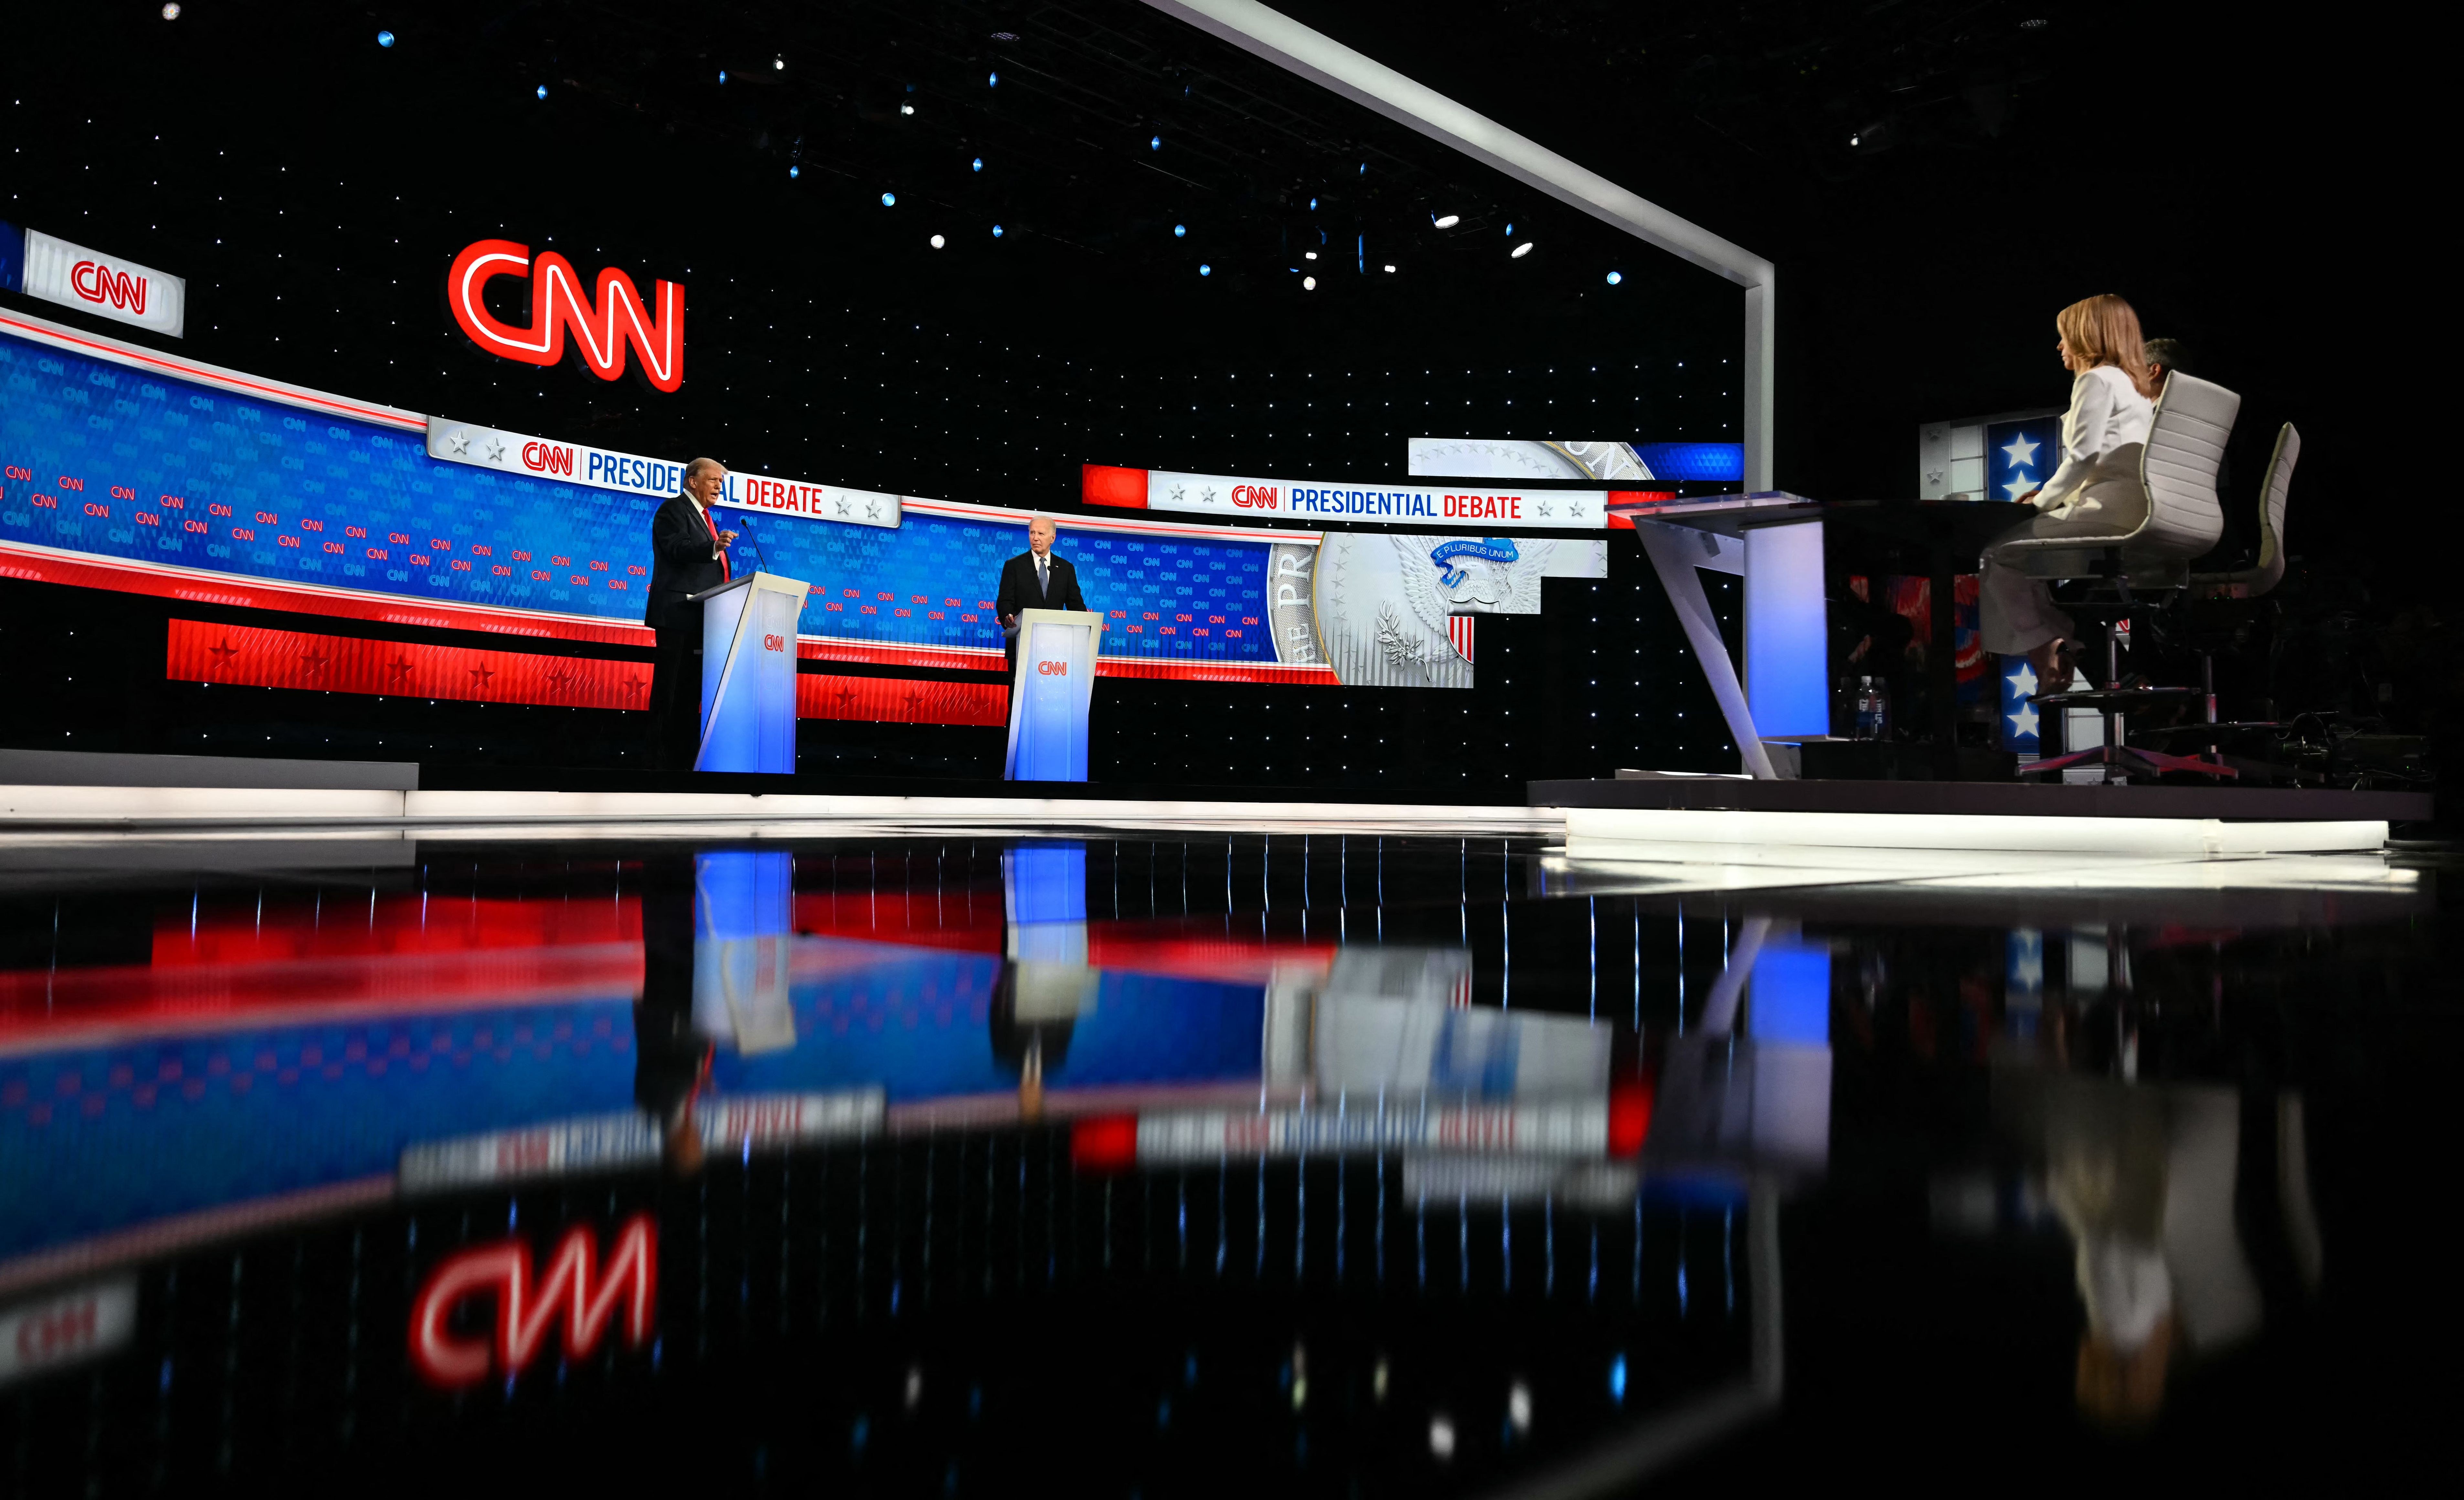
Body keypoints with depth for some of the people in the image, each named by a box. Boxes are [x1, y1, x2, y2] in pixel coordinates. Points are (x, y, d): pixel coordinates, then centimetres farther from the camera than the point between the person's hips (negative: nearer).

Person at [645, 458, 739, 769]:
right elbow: (678, 548, -21)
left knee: (692, 693, 10)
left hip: (702, 620, 9)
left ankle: (685, 760, 15)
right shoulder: (673, 509, -4)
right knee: (670, 690, -8)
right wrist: (714, 547, -37)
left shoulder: (704, 518, 23)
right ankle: (661, 758, -6)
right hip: (679, 614, -9)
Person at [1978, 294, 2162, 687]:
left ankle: (2043, 646, -7)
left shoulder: (2096, 379, -4)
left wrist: (2041, 502, -1)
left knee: (2001, 551, -7)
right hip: (2137, 513, 10)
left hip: (2111, 508, -10)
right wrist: (2051, 494, 18)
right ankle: (2063, 645, 7)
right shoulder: (2133, 384, 26)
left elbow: (2083, 458, -13)